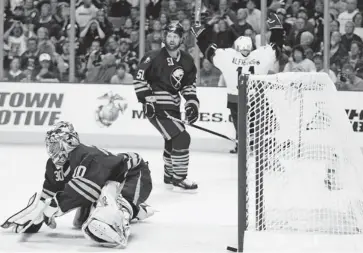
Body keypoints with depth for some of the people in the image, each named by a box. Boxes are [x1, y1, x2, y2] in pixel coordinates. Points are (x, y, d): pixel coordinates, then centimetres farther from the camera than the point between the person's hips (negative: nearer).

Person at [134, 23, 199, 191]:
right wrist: (146, 100, -15)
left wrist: (192, 102, -2)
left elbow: (189, 84, 12)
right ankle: (179, 179, -10)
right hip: (157, 106, -8)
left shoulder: (186, 61, 4)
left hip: (173, 105, 8)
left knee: (173, 140, 22)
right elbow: (140, 80, -10)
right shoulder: (154, 58, -15)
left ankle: (170, 176, 41)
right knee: (182, 138, -17)